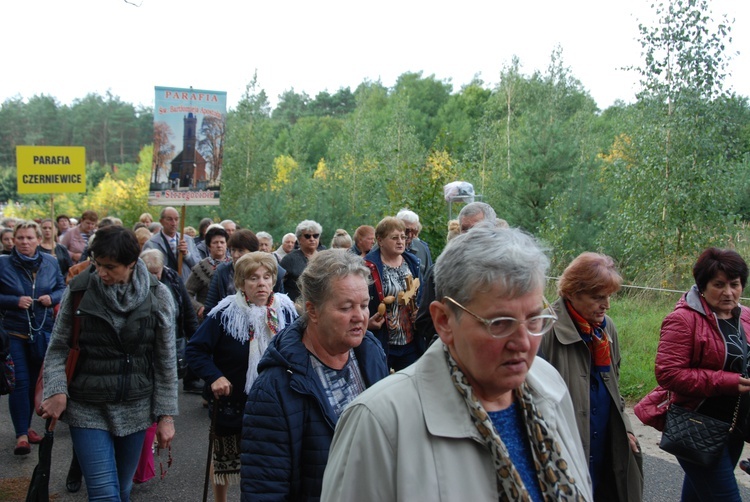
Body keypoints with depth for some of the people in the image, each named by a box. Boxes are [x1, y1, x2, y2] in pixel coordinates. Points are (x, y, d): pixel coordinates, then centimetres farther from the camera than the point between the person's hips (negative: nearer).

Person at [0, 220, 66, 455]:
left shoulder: (50, 262, 2)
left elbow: (62, 288, 10)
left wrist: (52, 298, -10)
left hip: (43, 331, 3)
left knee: (35, 382, 13)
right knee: (20, 383, -6)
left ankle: (25, 426, 30)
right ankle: (21, 434, 1)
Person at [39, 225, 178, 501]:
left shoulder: (157, 295, -6)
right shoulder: (79, 289, -7)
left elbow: (166, 361, -2)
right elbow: (57, 347, 1)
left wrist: (166, 415, -2)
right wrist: (56, 391, -14)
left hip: (135, 407, 1)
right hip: (88, 408, -1)